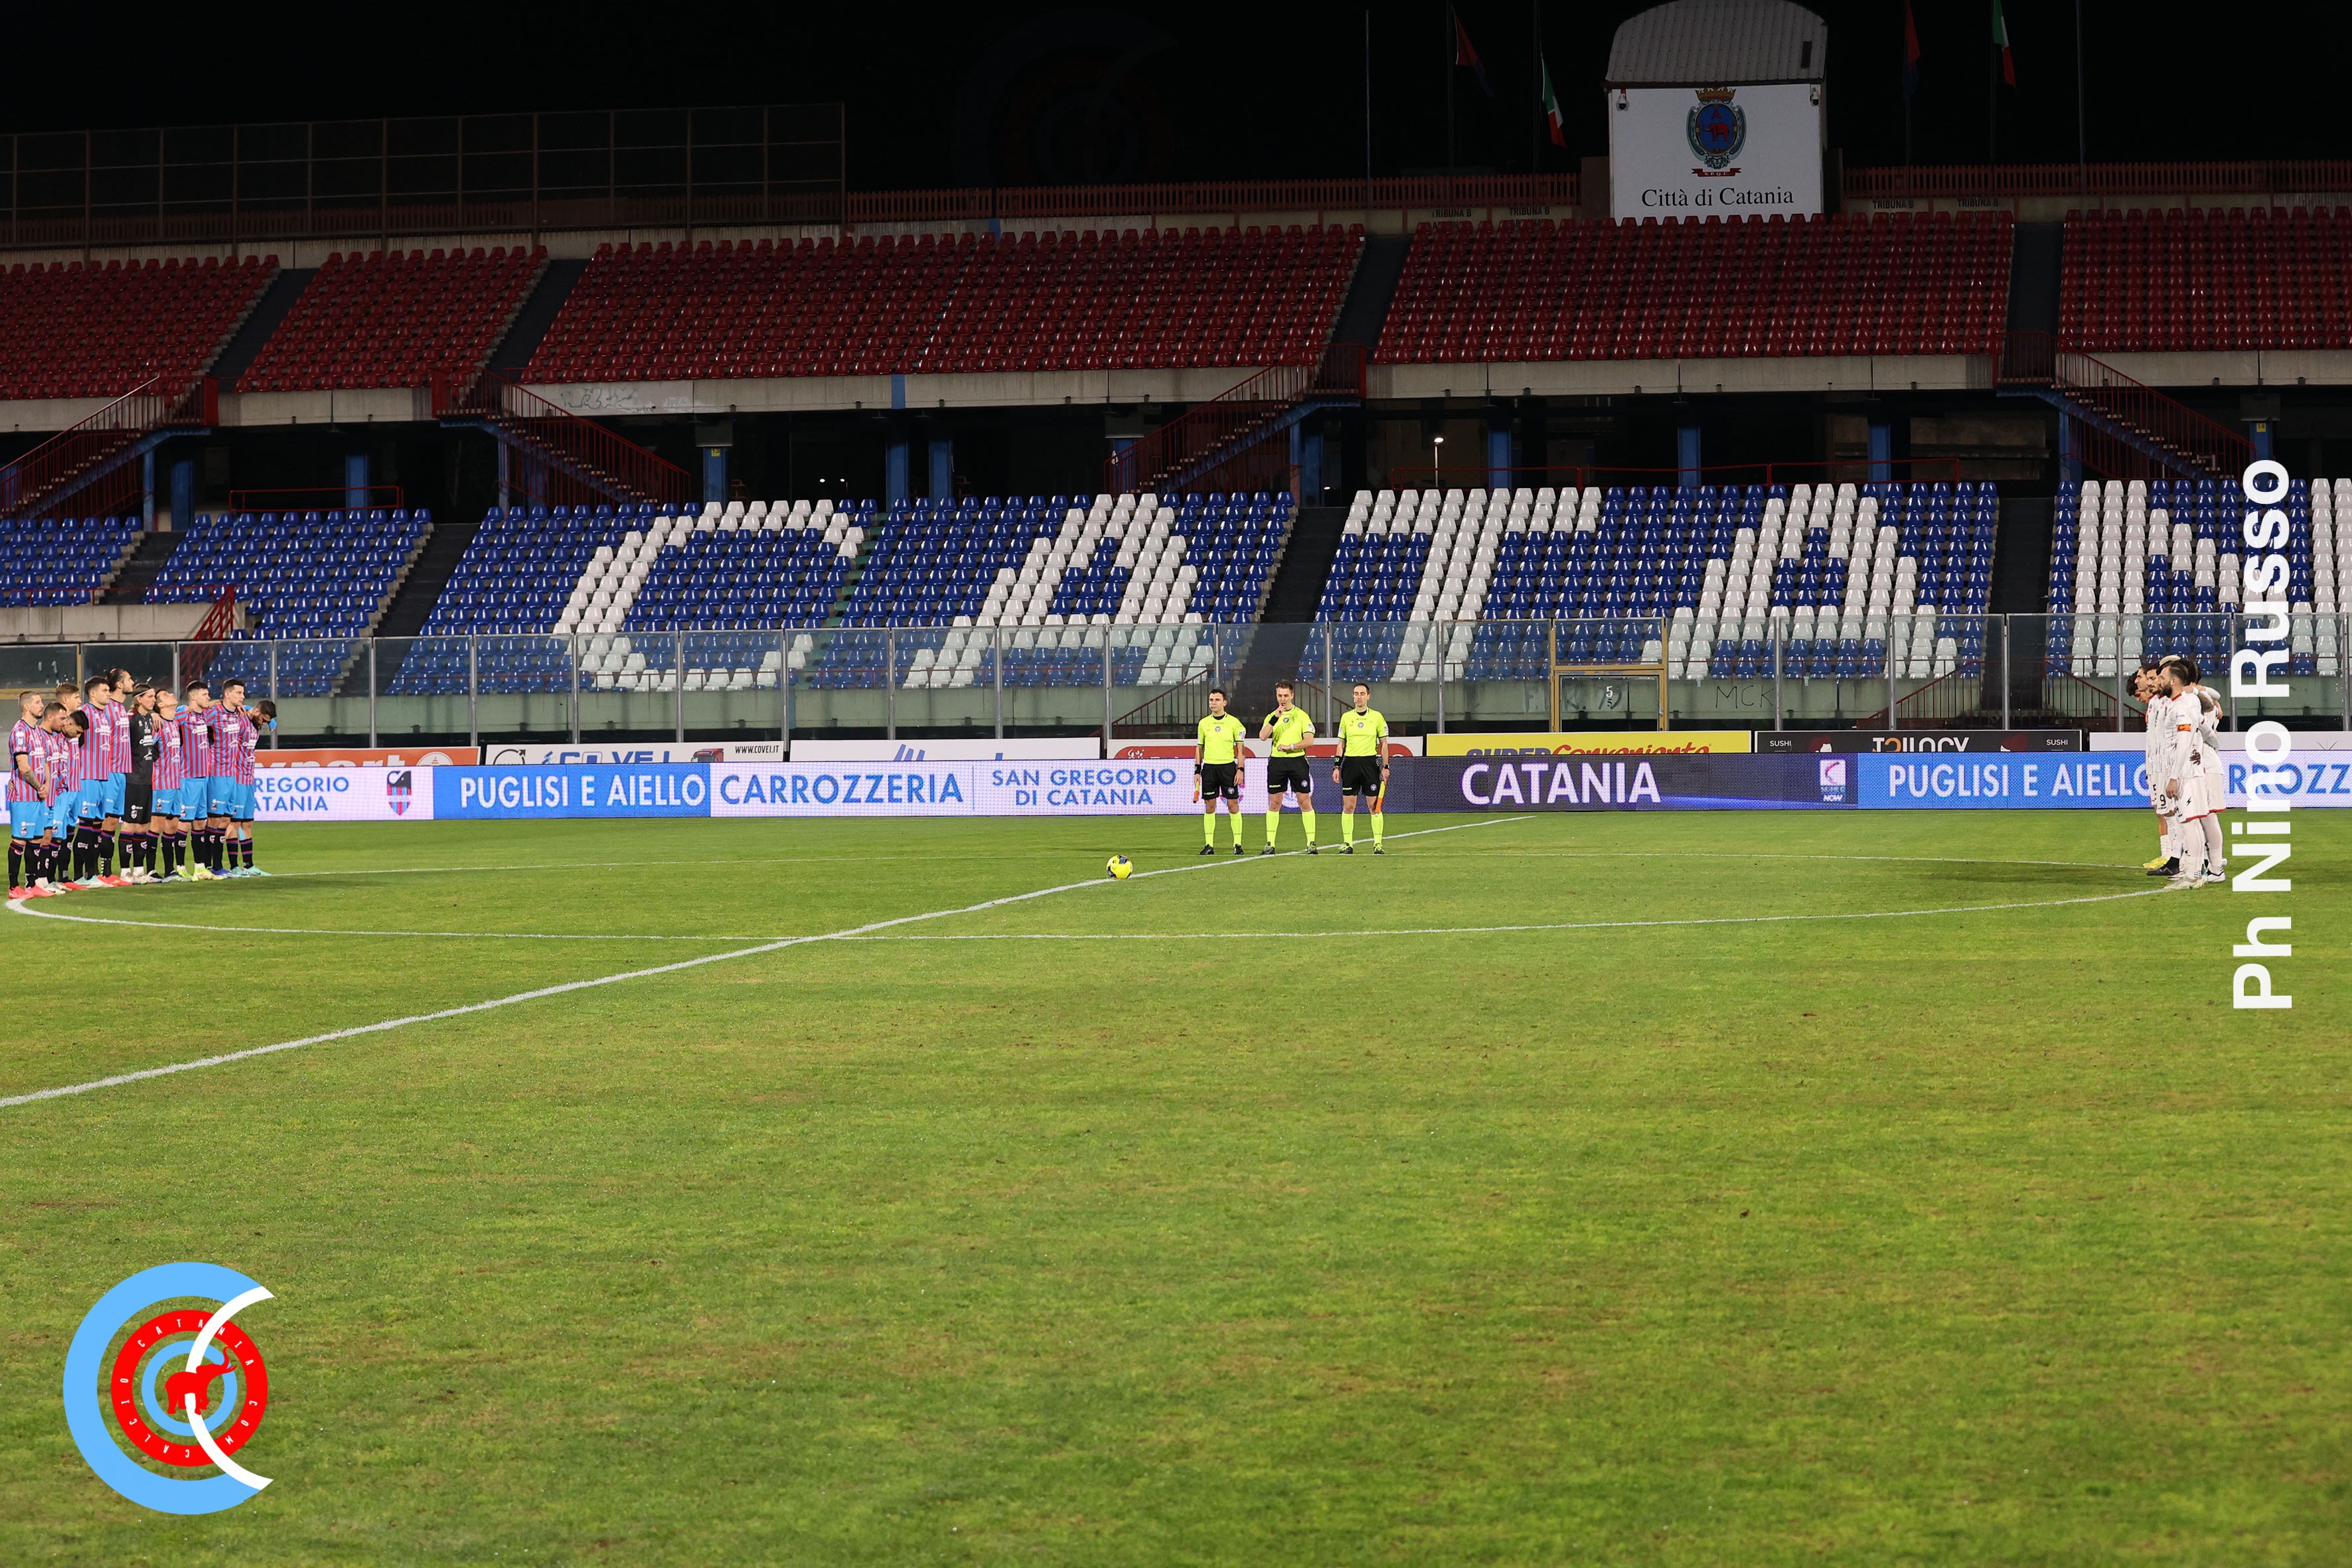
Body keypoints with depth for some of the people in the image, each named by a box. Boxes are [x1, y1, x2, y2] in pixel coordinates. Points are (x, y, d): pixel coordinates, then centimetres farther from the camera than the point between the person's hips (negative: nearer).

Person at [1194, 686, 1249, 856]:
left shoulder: (1234, 723, 0)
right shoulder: (1203, 723, 8)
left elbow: (1240, 748, 2)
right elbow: (1199, 748, 15)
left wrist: (1240, 770, -6)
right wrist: (1197, 771, 9)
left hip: (1228, 767, -3)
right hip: (1209, 767, 3)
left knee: (1233, 804, -4)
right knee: (1209, 806, 2)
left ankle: (1237, 844, 1)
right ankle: (1209, 845, 7)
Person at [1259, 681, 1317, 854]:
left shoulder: (1301, 715, 4)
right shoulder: (1271, 716, 10)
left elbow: (1309, 739, -5)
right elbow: (1263, 736, -6)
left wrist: (1290, 746, -14)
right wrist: (1275, 718, -14)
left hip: (1297, 760, -2)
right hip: (1276, 761, 2)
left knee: (1305, 801, -4)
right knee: (1274, 804, 3)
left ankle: (1311, 842, 0)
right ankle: (1270, 843, 7)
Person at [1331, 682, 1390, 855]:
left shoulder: (1377, 717, 3)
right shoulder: (1346, 717, 9)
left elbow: (1384, 744, 6)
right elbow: (1342, 744, 14)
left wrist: (1385, 767, -1)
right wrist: (1337, 767, 7)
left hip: (1370, 763, -2)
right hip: (1350, 763, 2)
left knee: (1374, 805, -3)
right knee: (1348, 806, 0)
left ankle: (1378, 843, 2)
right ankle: (1347, 843, 6)